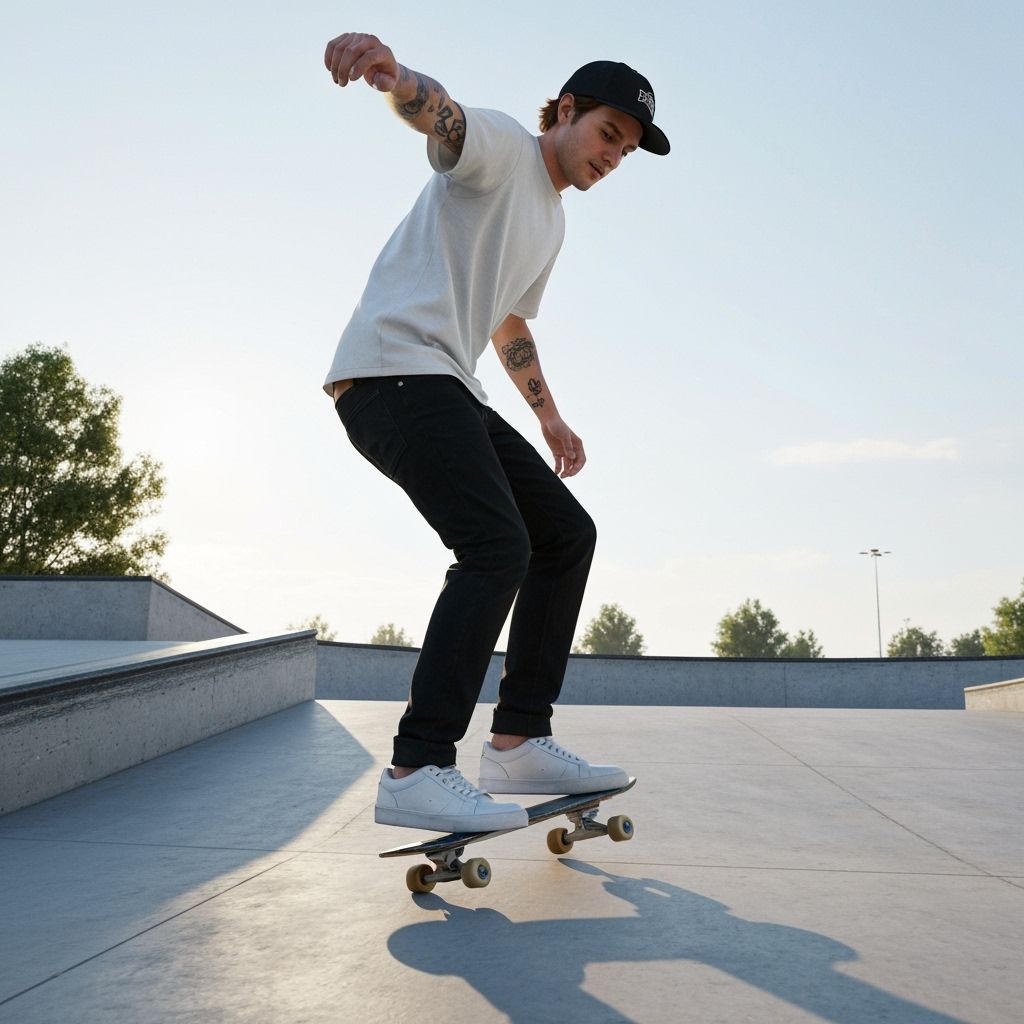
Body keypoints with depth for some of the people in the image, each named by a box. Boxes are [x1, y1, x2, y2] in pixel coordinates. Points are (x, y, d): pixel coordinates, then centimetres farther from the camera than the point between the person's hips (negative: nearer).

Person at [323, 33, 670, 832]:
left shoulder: (549, 221, 26)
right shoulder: (501, 145, 1)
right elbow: (439, 113, -23)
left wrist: (550, 416, 33)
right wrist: (393, 74, -46)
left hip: (449, 391, 10)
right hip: (393, 369, -9)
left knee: (567, 532, 6)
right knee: (498, 547, -25)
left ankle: (520, 742, 7)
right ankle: (417, 772, -21)